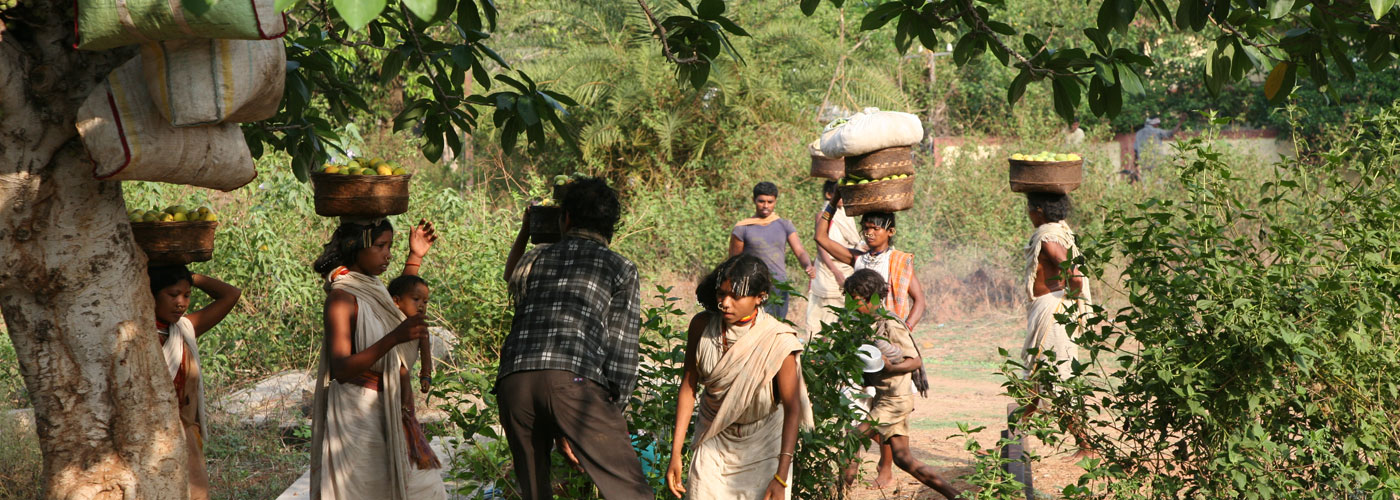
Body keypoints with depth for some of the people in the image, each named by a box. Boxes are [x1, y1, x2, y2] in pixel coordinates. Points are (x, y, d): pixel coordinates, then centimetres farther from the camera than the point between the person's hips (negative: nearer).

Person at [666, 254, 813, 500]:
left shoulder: (777, 340, -22)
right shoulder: (702, 326, -13)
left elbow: (792, 409, -20)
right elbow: (688, 387, -4)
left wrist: (781, 478, -24)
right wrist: (676, 453, -6)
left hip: (762, 445, -2)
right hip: (714, 441, 3)